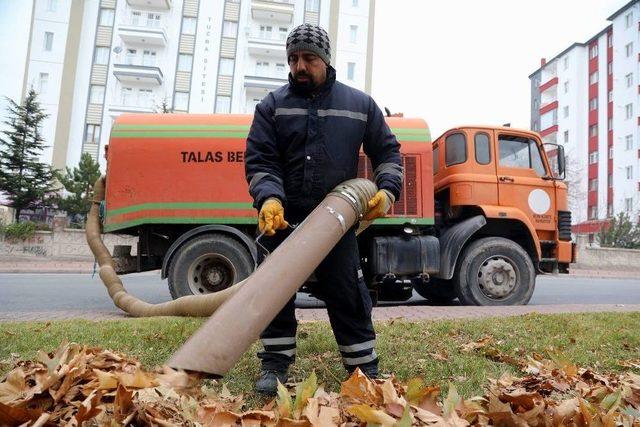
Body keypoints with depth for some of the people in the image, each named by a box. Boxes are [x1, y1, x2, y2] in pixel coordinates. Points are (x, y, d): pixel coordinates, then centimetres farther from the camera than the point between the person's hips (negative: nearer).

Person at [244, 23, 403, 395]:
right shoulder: (273, 106, 6)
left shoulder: (360, 104, 7)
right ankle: (276, 364, 19)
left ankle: (365, 368, 16)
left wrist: (387, 190, -4)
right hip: (283, 216, 1)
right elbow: (259, 160, -3)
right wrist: (269, 198, -22)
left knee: (347, 292, 3)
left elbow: (388, 151, 13)